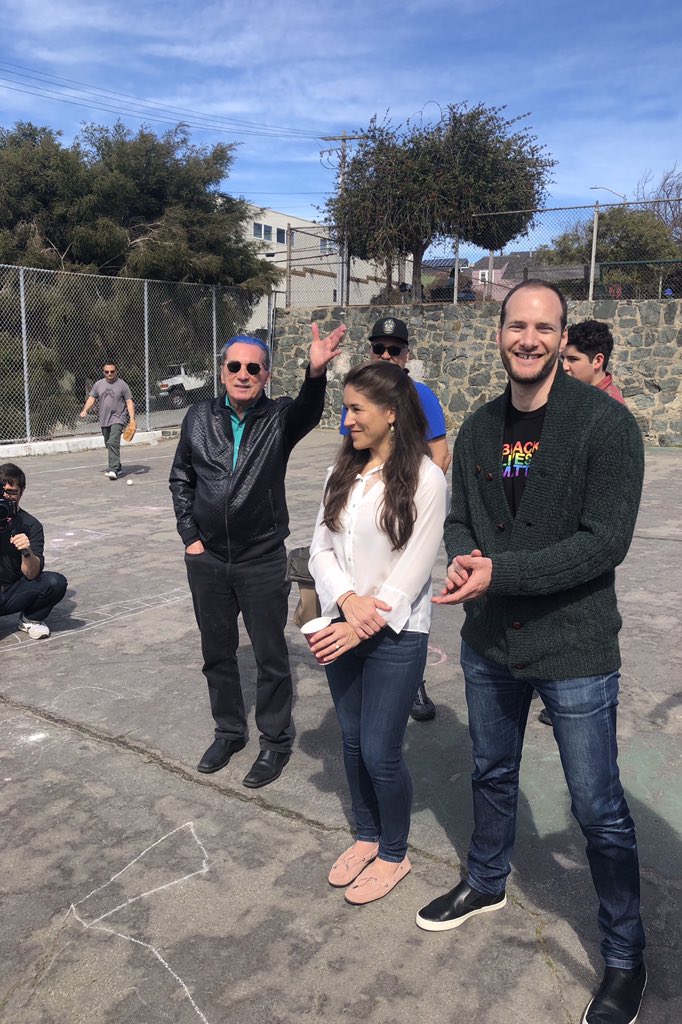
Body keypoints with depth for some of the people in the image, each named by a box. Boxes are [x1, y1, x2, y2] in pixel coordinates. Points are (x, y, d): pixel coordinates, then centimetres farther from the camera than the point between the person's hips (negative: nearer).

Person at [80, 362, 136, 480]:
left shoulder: (122, 385, -1)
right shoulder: (98, 384, 10)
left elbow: (129, 402, -3)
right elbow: (91, 398, 12)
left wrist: (132, 419, -12)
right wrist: (85, 410, -5)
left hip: (118, 418, -5)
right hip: (104, 420, 6)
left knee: (113, 442, -21)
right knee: (109, 444, 13)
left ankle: (113, 470, -27)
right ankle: (117, 467, 28)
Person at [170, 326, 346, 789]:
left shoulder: (280, 417, -7)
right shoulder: (199, 417, 2)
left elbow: (309, 411, -31)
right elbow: (181, 479, 11)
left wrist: (316, 373, -51)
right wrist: (190, 536, 3)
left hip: (263, 562, -3)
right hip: (207, 561, 4)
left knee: (271, 657, 7)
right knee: (217, 653, 17)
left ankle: (276, 742, 27)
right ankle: (229, 732, 38)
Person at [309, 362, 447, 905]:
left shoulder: (425, 479, -14)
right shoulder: (345, 471, 3)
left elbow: (413, 570, -16)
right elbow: (321, 547, 2)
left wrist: (360, 630, -17)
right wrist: (349, 602, -16)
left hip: (396, 635, -5)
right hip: (342, 626, 6)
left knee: (380, 751, 3)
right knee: (353, 741, 17)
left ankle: (394, 855, 29)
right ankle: (367, 836, 41)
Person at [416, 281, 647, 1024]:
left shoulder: (604, 423, -15)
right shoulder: (479, 428, 3)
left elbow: (606, 541, -20)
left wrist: (500, 572, -25)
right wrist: (463, 559, -13)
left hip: (574, 646, -5)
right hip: (490, 641, 6)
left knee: (598, 809, 8)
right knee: (492, 773, 24)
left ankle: (625, 956, 31)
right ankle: (486, 884, 50)